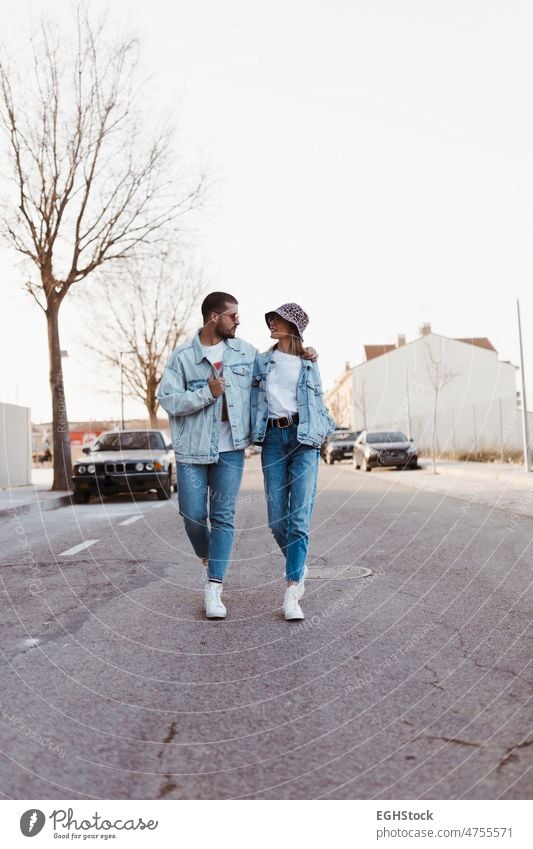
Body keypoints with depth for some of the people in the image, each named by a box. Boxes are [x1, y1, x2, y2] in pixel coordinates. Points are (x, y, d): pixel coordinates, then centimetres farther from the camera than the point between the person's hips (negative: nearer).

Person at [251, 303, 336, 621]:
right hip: (272, 438, 2)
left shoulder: (309, 366, 12)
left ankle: (291, 594, -6)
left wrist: (325, 430, 6)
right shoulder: (261, 362, 14)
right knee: (277, 520, 0)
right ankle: (299, 567, 28)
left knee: (299, 518, -10)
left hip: (304, 439, -1)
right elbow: (252, 400, 13)